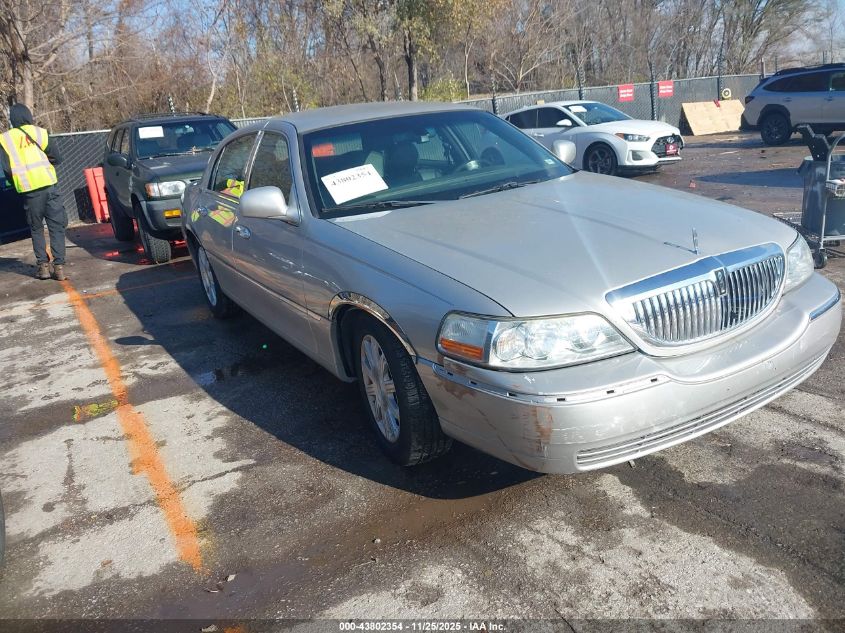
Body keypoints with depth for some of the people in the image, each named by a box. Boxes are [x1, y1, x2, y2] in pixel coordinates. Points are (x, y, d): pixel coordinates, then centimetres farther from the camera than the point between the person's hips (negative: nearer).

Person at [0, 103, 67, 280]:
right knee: (56, 227, 4)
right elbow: (56, 158, 6)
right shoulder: (39, 132, 4)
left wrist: (16, 182, 17)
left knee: (36, 229, 15)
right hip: (49, 186, 0)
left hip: (28, 190, 0)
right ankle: (59, 266, -2)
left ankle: (43, 265, 9)